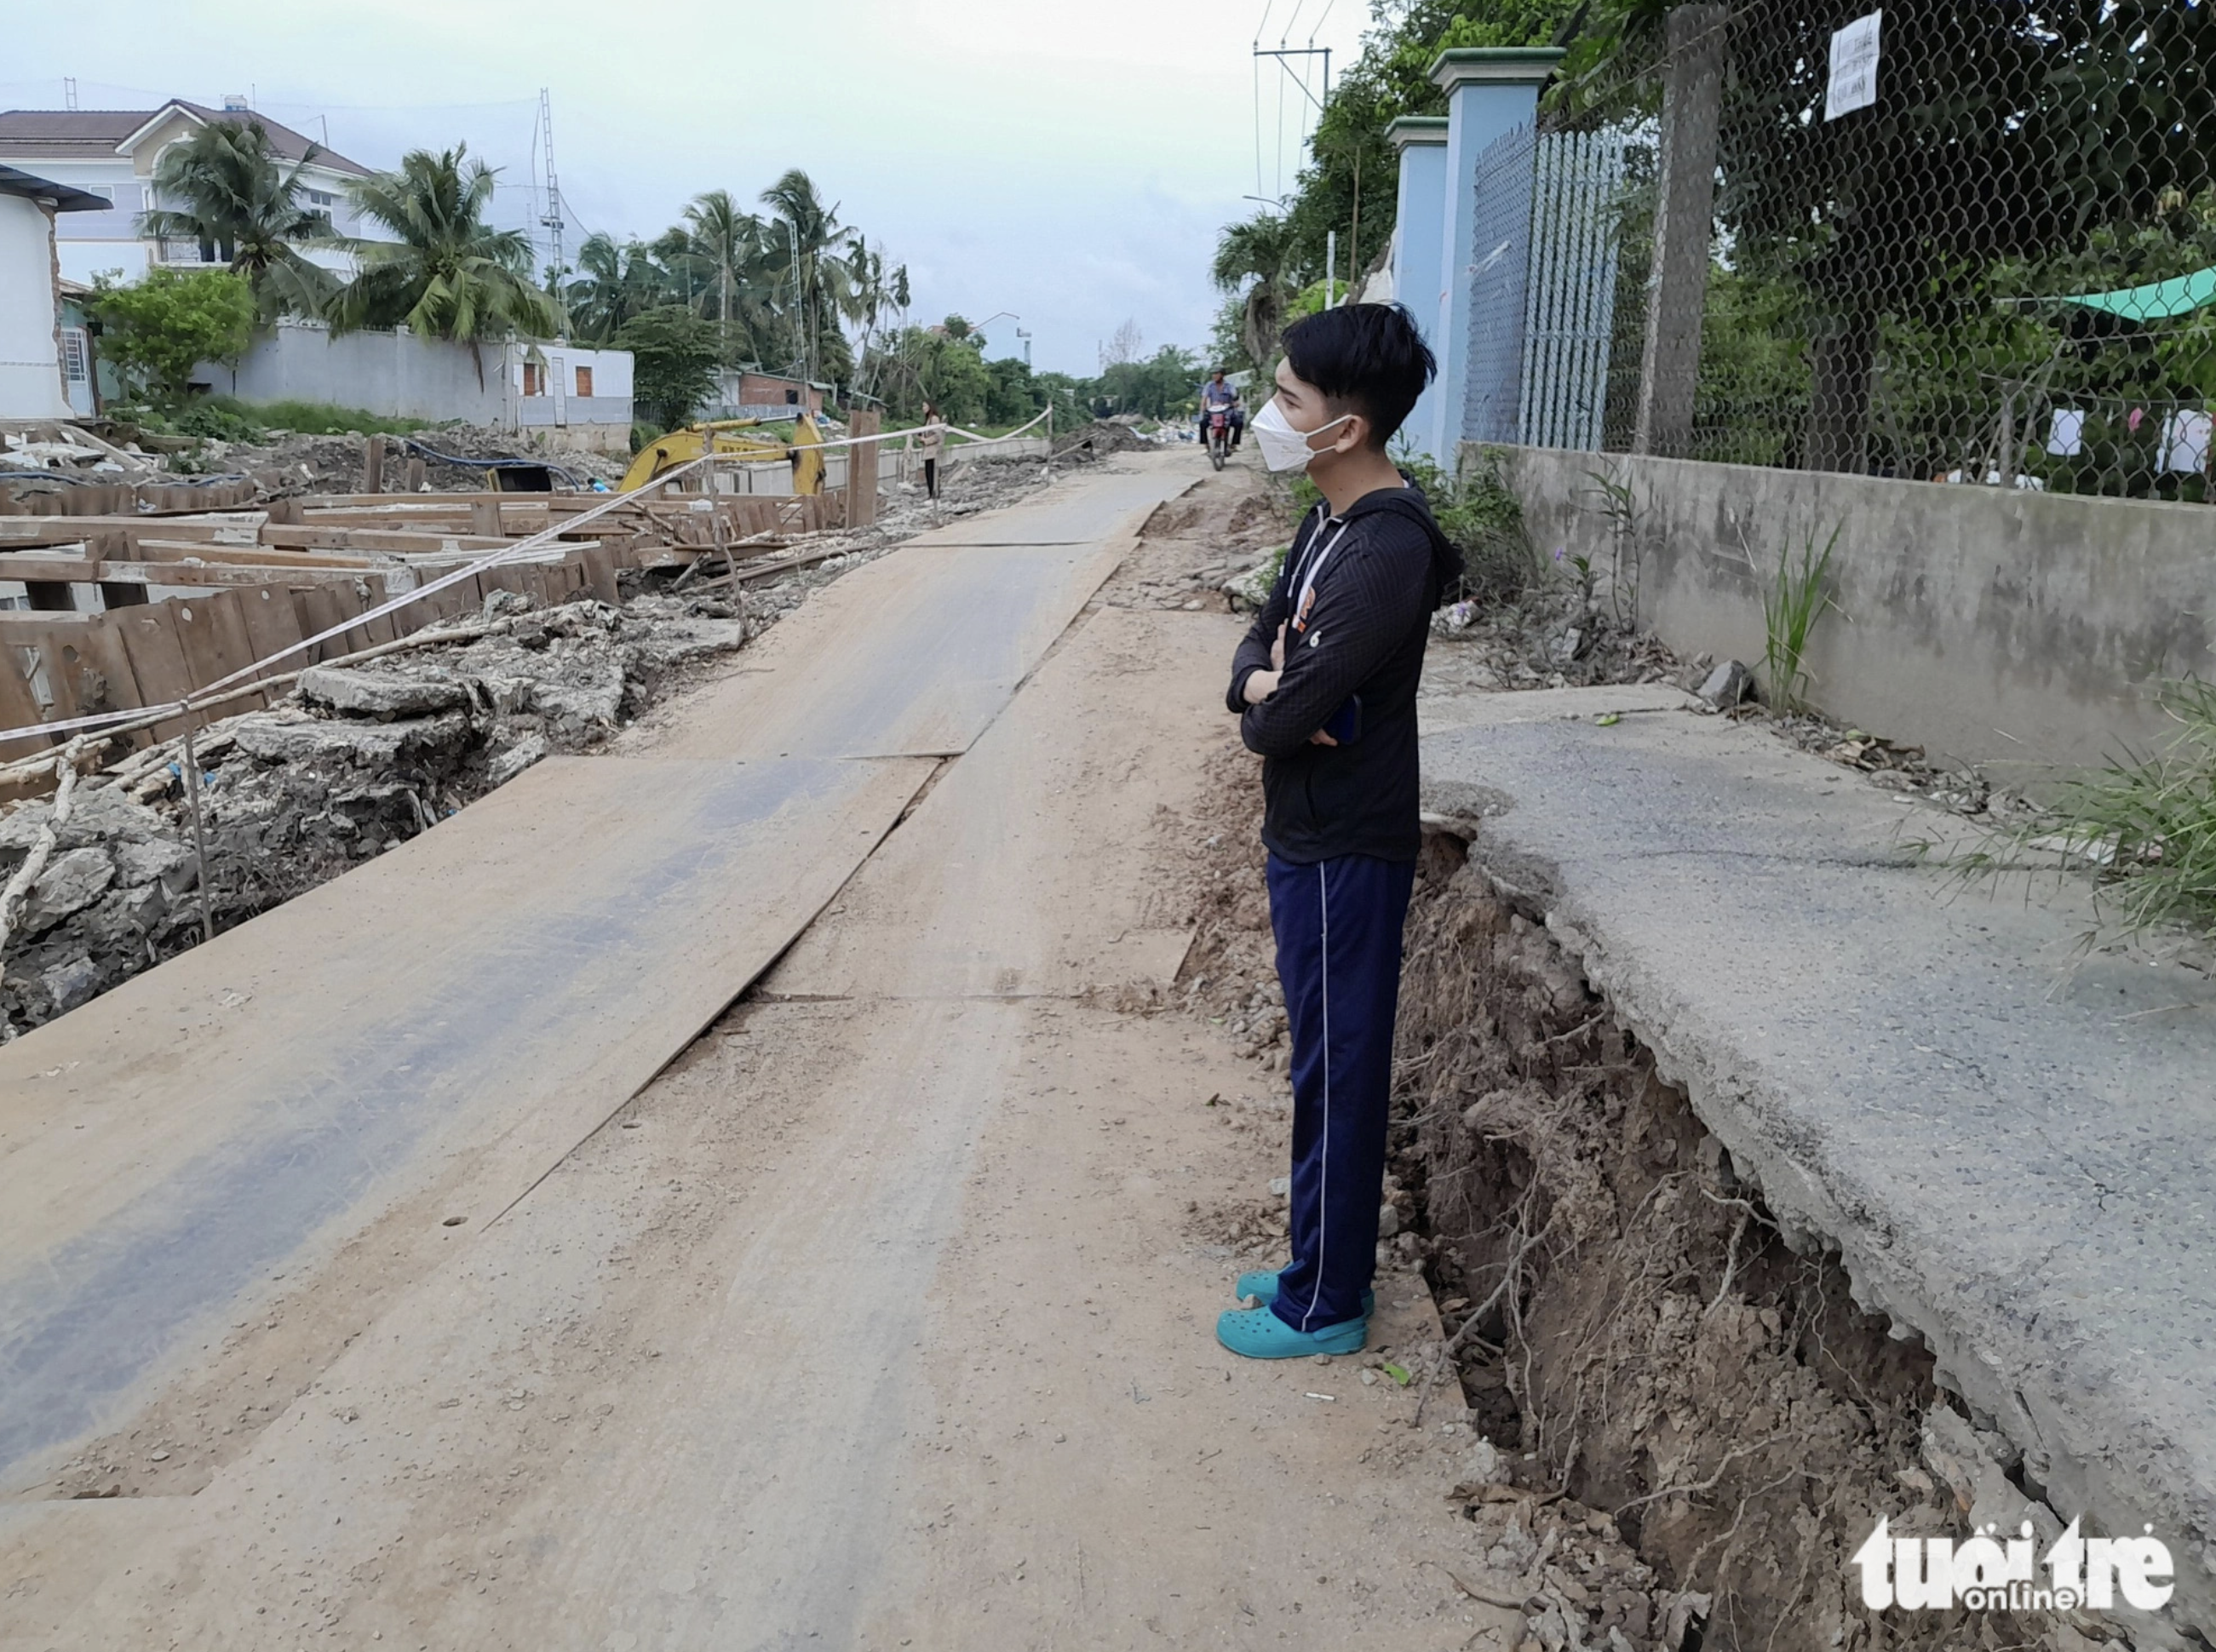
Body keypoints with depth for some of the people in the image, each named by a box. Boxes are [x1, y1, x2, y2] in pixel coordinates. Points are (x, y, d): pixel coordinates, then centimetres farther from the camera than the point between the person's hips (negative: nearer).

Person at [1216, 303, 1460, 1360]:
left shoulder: (1387, 551, -25)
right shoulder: (1331, 520, 7)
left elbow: (1278, 723, -27)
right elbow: (1263, 638, 12)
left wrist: (1267, 707, -3)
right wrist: (1263, 682, -11)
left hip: (1345, 852, -10)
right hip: (1309, 836, 10)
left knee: (1336, 1073, 4)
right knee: (1330, 1063, 19)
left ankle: (1324, 1306, 21)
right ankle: (1332, 1265, 35)